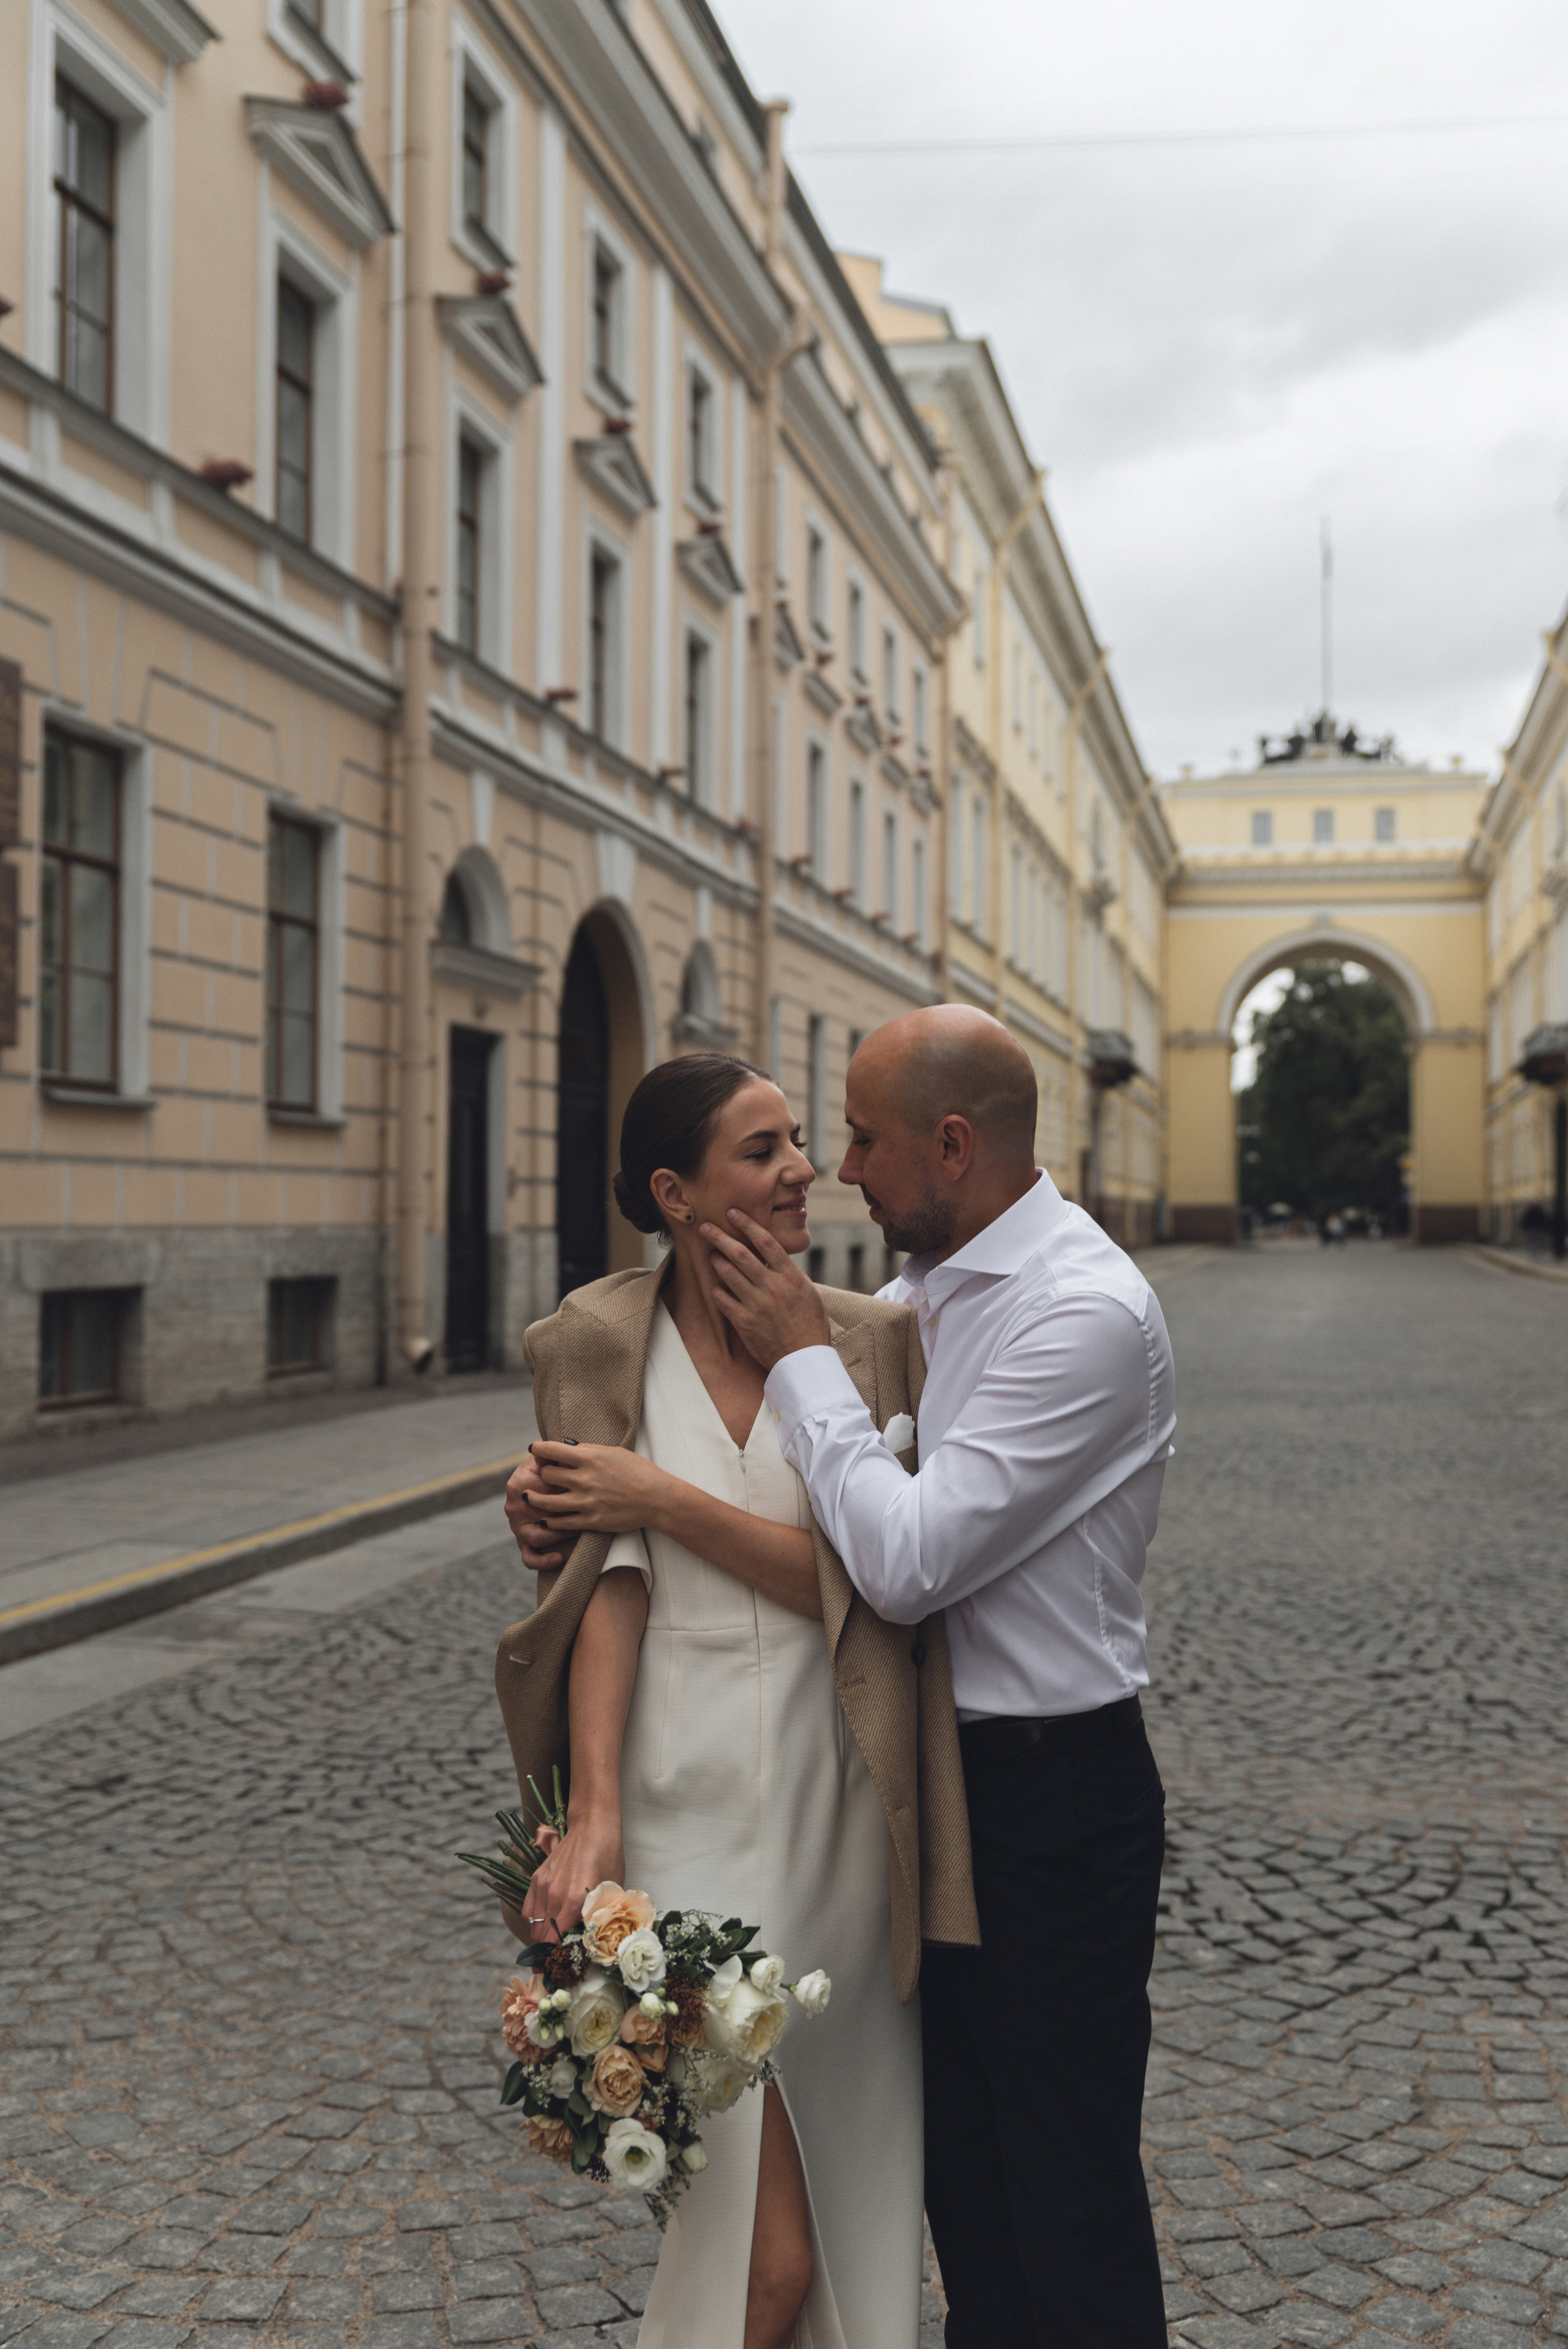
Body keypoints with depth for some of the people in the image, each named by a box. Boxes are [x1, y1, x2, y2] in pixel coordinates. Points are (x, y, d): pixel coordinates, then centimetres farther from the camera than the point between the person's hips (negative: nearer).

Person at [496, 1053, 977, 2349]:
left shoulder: (873, 1339, 0)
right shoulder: (601, 1345, -1)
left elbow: (863, 1579, -9)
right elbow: (609, 1586, -7)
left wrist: (661, 1495, -11)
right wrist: (595, 1813, -16)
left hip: (838, 1802, 2)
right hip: (689, 1808, -2)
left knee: (850, 2183, 14)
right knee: (763, 2236, -1)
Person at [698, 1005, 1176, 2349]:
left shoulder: (1085, 1312, -22)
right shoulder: (922, 1289, 5)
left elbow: (905, 1561, -27)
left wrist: (799, 1353, -17)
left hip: (1050, 1796, -8)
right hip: (937, 1777, 8)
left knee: (1069, 2196, 7)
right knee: (959, 2159, 22)